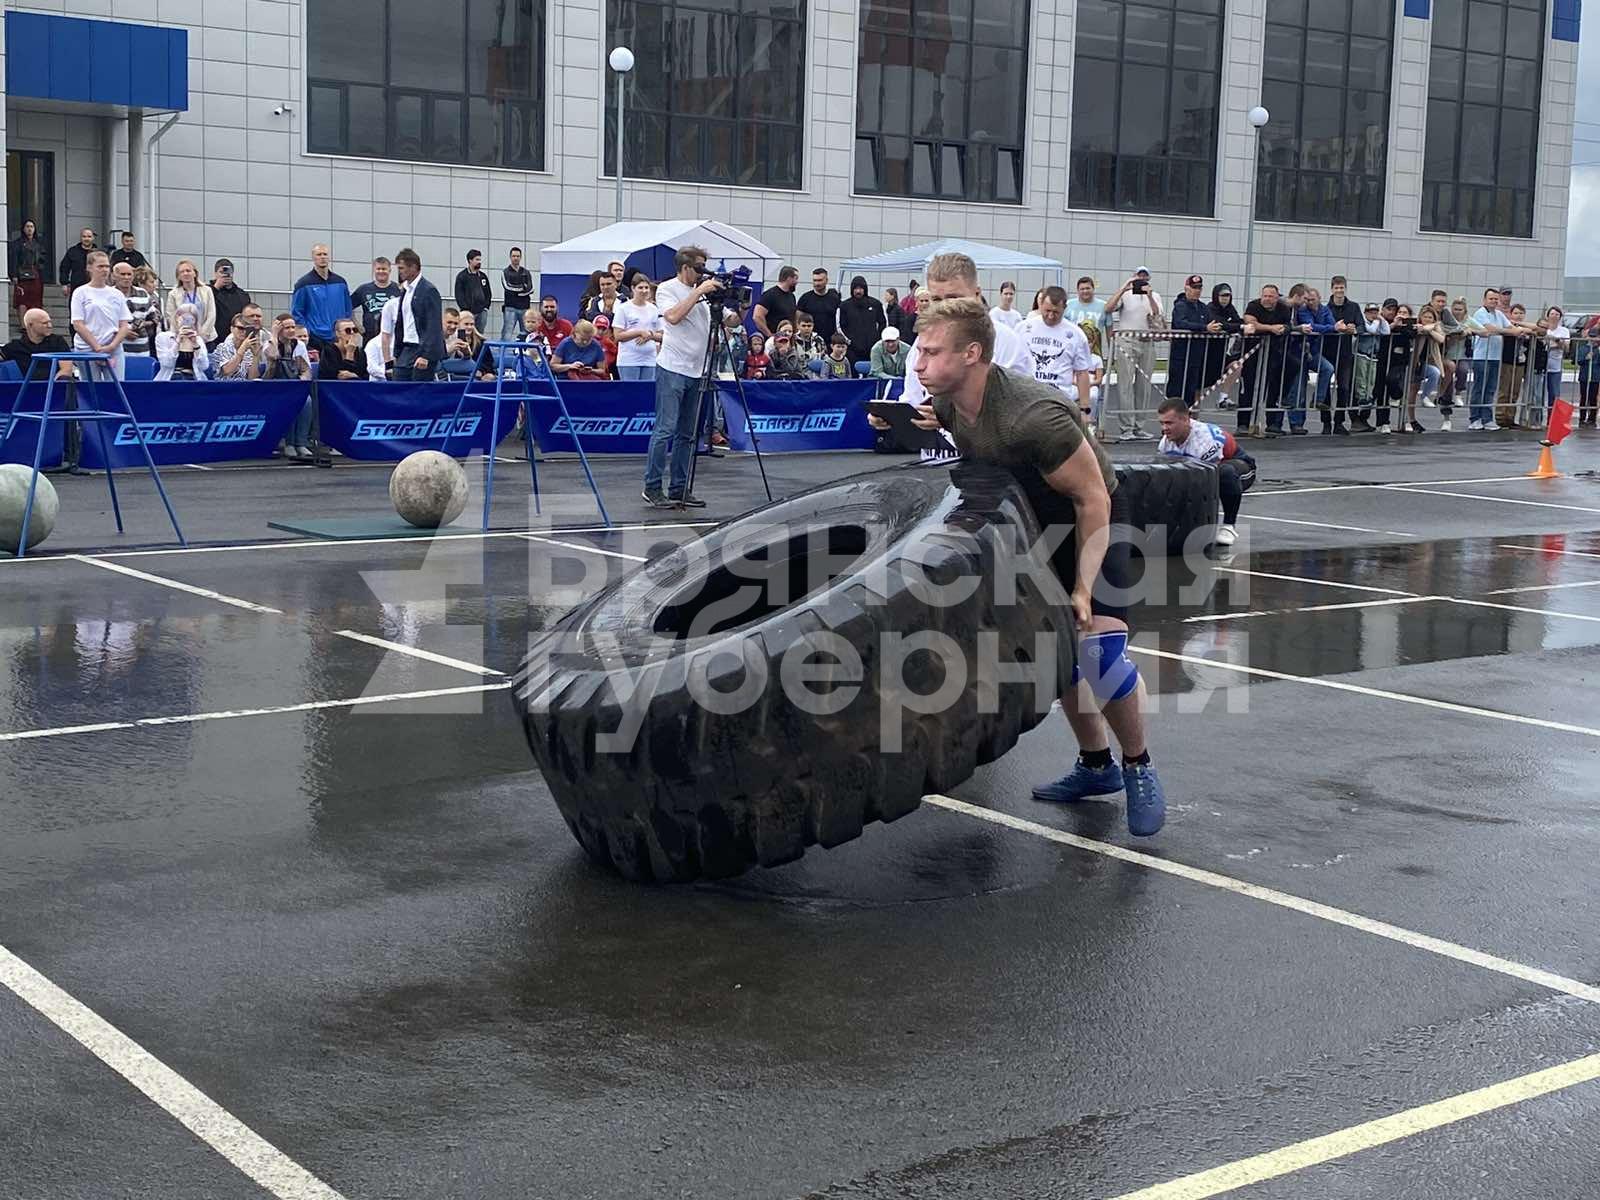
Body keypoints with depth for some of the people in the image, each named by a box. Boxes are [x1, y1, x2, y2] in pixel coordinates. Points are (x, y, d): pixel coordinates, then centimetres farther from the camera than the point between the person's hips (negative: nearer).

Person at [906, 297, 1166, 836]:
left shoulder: (1033, 417, -37)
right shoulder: (948, 403, -13)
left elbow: (1093, 499, -29)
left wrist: (1083, 586, -30)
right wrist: (921, 426, -8)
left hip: (1091, 523, -8)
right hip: (1033, 525, 8)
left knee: (1096, 648, -21)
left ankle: (1139, 769, 0)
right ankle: (1096, 765, 27)